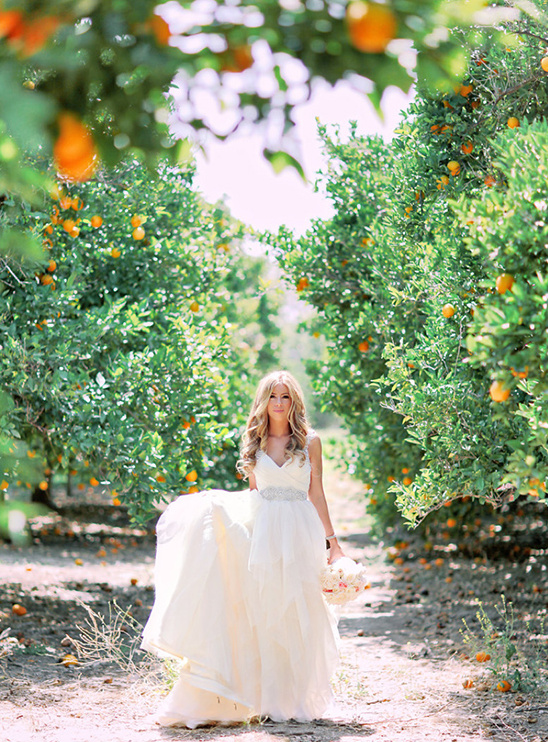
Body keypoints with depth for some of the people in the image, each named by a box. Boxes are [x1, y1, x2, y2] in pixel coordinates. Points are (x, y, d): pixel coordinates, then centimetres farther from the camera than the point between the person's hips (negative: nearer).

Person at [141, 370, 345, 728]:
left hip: (299, 530, -2)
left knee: (296, 613, 2)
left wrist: (332, 539, 3)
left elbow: (316, 494, 5)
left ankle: (296, 698, 13)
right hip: (260, 526, 2)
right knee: (259, 612, -3)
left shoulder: (309, 441, 3)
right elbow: (252, 490, 14)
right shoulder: (254, 441, 9)